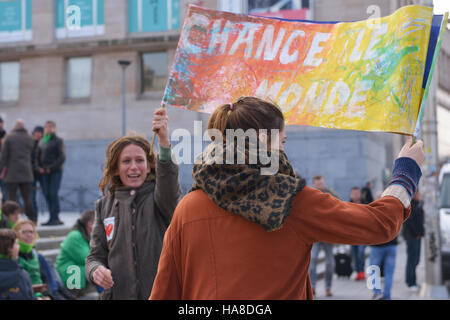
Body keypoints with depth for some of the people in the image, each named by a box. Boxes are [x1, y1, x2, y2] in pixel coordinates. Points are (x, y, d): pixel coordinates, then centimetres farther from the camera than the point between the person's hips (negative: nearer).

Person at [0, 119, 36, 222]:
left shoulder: (9, 137, -3)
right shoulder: (29, 138, 6)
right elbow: (31, 155, 11)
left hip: (12, 173, -3)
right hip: (26, 173, 3)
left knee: (11, 197, 0)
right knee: (27, 197, 7)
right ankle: (32, 220, 6)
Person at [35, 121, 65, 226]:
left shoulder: (58, 141, 0)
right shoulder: (41, 142, 15)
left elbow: (62, 157, -7)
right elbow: (38, 157, 21)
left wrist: (51, 167, -13)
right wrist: (39, 167, 3)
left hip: (56, 171, -5)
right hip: (45, 173, 5)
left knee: (53, 193, -12)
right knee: (47, 194, 2)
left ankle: (54, 218, -9)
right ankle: (55, 218, 7)